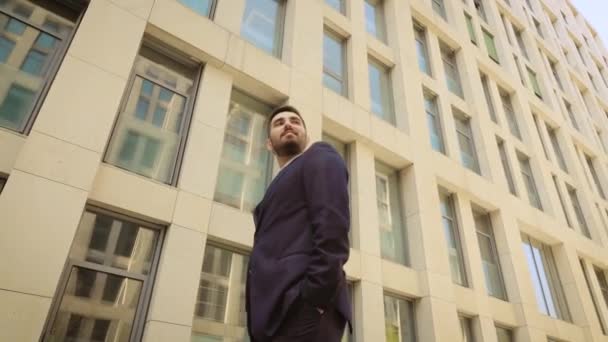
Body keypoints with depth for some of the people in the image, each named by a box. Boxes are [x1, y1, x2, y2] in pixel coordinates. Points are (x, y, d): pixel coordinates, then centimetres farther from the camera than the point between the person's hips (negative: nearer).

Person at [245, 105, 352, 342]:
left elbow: (333, 226, -10)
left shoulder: (319, 157, 7)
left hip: (301, 307, -8)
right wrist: (260, 314, 8)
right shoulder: (280, 188, 30)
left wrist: (314, 299, -19)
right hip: (277, 312, 8)